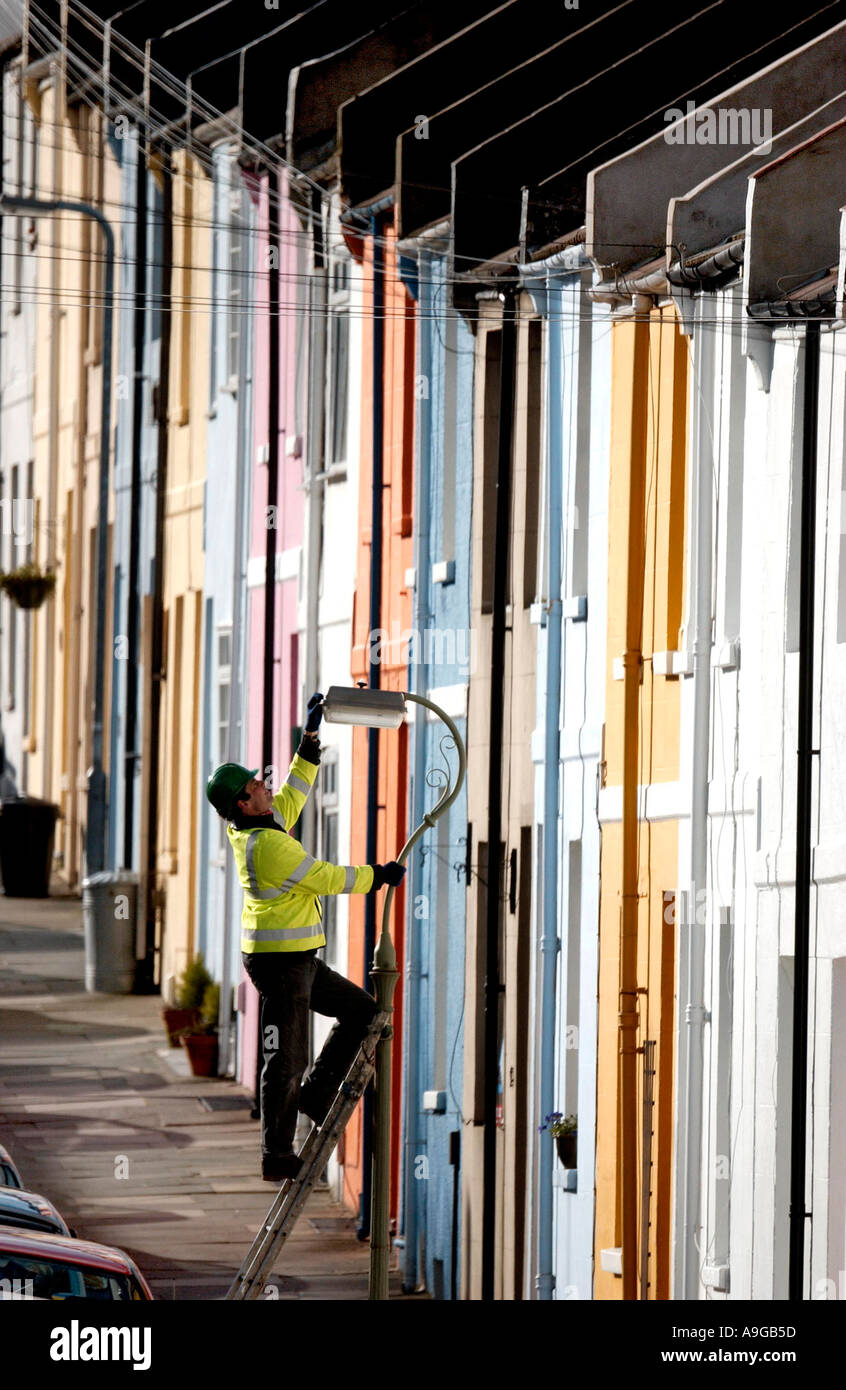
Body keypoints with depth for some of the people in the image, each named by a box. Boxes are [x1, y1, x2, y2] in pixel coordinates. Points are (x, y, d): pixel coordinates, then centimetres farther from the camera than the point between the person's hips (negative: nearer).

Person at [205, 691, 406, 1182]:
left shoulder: (261, 827, 7)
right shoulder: (268, 845, -21)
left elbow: (294, 793, 24)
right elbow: (327, 878, -15)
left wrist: (312, 734, 25)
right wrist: (379, 876, 0)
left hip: (297, 958, 10)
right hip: (280, 962, -10)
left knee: (362, 1010, 16)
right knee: (286, 1060, -4)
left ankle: (316, 1093, 17)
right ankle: (277, 1157, 1)